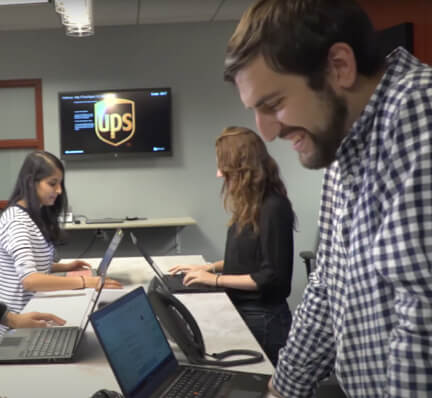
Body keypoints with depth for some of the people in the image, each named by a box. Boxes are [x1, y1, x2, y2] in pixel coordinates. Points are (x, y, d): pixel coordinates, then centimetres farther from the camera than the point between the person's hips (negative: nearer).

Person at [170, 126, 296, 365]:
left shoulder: (273, 208, -22)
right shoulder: (251, 206, 6)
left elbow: (272, 276, -23)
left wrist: (216, 279, -18)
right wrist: (210, 267, 7)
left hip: (262, 318, -9)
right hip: (241, 311, 9)